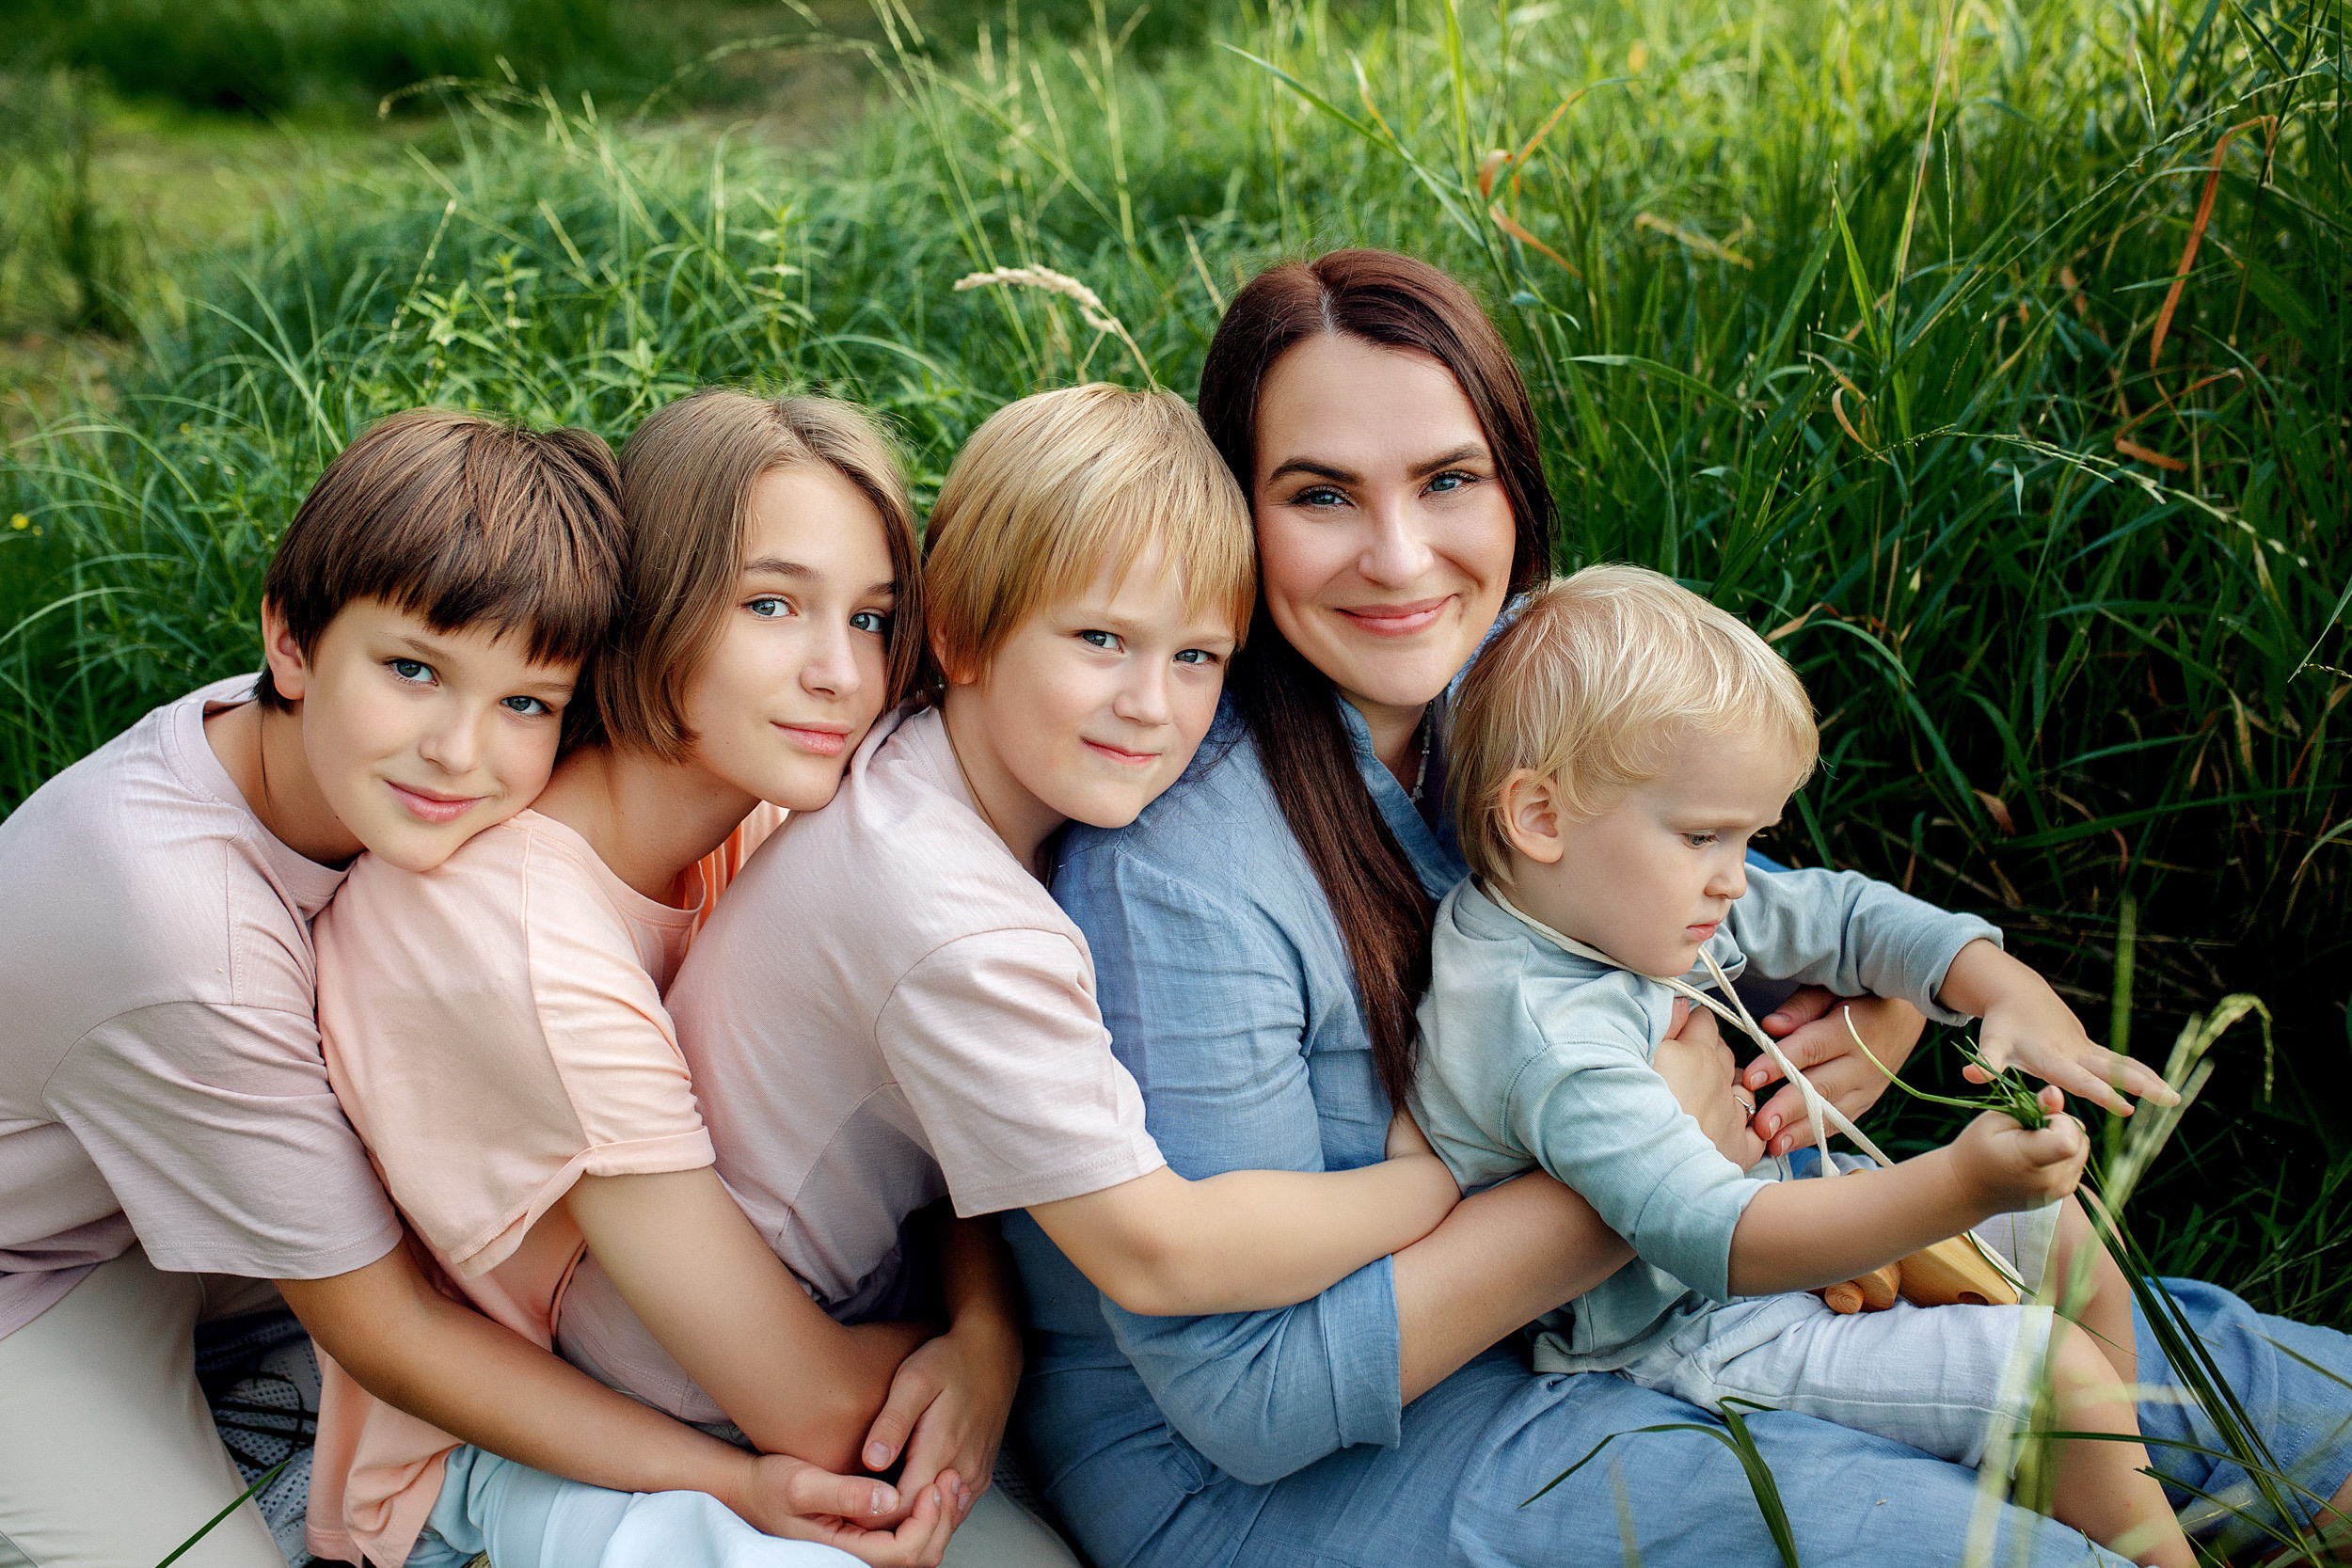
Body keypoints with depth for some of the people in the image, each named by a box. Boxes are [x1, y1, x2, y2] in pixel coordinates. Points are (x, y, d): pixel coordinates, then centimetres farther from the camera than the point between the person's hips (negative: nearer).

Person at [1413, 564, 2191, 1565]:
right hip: (1685, 1340, -10)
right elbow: (1721, 1238, -39)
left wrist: (2008, 990, -8)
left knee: (2059, 1233, 16)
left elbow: (1837, 914, 7)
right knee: (2058, 1371, -14)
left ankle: (2113, 1480, 33)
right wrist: (1959, 1186, -46)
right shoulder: (1549, 1040, -34)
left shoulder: (1636, 899, -5)